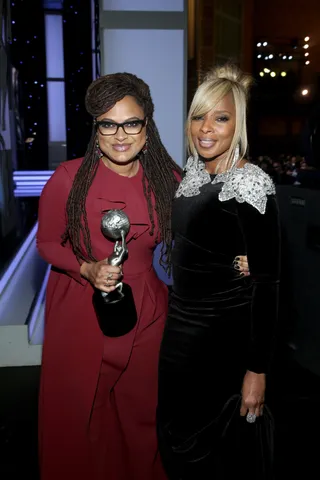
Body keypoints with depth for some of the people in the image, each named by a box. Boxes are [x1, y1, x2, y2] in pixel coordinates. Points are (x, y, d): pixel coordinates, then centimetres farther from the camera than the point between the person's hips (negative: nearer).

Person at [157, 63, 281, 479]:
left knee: (191, 446, 9)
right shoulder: (194, 172, 3)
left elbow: (266, 283, -20)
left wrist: (257, 370, -18)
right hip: (181, 322, 8)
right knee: (173, 431, 22)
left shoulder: (251, 185, -20)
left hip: (222, 335, -7)